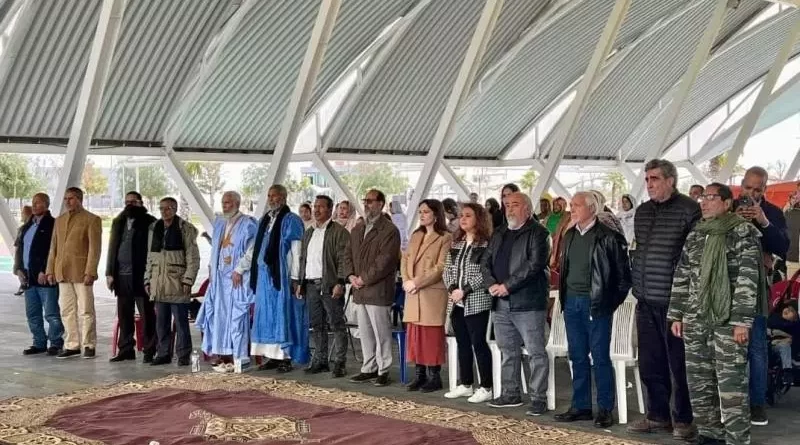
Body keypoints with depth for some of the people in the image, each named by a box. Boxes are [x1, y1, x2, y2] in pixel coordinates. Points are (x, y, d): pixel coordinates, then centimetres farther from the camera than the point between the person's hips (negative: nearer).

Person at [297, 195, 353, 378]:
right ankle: (320, 361, 19)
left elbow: (344, 259, -11)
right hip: (311, 285, 7)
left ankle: (339, 363, 0)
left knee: (337, 325, -3)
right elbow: (302, 258, 22)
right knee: (317, 326, 12)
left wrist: (340, 283, -18)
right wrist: (300, 282, 16)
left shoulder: (339, 232, -4)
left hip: (330, 286, -7)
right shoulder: (308, 233, 19)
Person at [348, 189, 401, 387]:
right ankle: (369, 369, 20)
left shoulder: (389, 230, -7)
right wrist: (351, 276, 1)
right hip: (359, 291, 7)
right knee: (365, 333, 12)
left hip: (378, 291, -7)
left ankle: (383, 371, 5)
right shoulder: (357, 230, 18)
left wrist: (364, 279, -14)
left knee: (381, 333, -2)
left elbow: (385, 261, -15)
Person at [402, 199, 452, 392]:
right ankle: (419, 375, 13)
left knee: (431, 336, -3)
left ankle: (434, 377, 3)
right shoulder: (415, 236, 18)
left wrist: (416, 282, -14)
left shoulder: (445, 238, -6)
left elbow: (440, 268, -13)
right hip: (413, 294, 7)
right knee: (414, 335, 6)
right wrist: (406, 281, -5)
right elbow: (404, 260, 13)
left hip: (432, 294, -7)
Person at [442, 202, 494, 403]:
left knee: (478, 342, -6)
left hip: (476, 301, -7)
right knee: (462, 343, 11)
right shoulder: (456, 243, 14)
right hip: (456, 301, 7)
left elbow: (485, 273, -15)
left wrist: (465, 290, -17)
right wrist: (452, 288, -5)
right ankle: (465, 385, 19)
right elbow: (447, 269, 13)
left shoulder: (486, 243, -8)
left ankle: (486, 388, -1)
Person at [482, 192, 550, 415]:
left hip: (528, 302, -7)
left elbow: (535, 264, -17)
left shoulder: (537, 233, -6)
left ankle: (538, 398, 1)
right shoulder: (498, 235, 18)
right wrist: (492, 284, -5)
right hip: (502, 304, 7)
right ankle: (511, 394, 26)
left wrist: (508, 286, -18)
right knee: (508, 351, 15)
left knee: (536, 352, -4)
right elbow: (486, 263, 15)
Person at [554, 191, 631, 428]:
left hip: (596, 303, -6)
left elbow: (623, 273, -6)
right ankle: (581, 406, 19)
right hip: (572, 302, 6)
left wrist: (612, 302, -6)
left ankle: (605, 409, 6)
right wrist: (564, 297, 13)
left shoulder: (608, 237, -8)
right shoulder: (570, 235, 12)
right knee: (578, 356, 11)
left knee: (600, 357, -2)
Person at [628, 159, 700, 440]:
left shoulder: (689, 209, -8)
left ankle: (684, 420, 12)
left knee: (678, 364, 1)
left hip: (675, 300, -7)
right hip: (646, 301, 7)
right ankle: (658, 415, 24)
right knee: (650, 363, 12)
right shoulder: (642, 211, 14)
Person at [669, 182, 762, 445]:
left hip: (728, 319, -6)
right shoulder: (695, 235, 14)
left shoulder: (743, 232, -4)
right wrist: (676, 315, 11)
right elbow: (681, 276, 16)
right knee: (698, 382, 8)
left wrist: (742, 320, -16)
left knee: (731, 383, -7)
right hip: (695, 319, 6)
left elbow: (748, 278, -10)